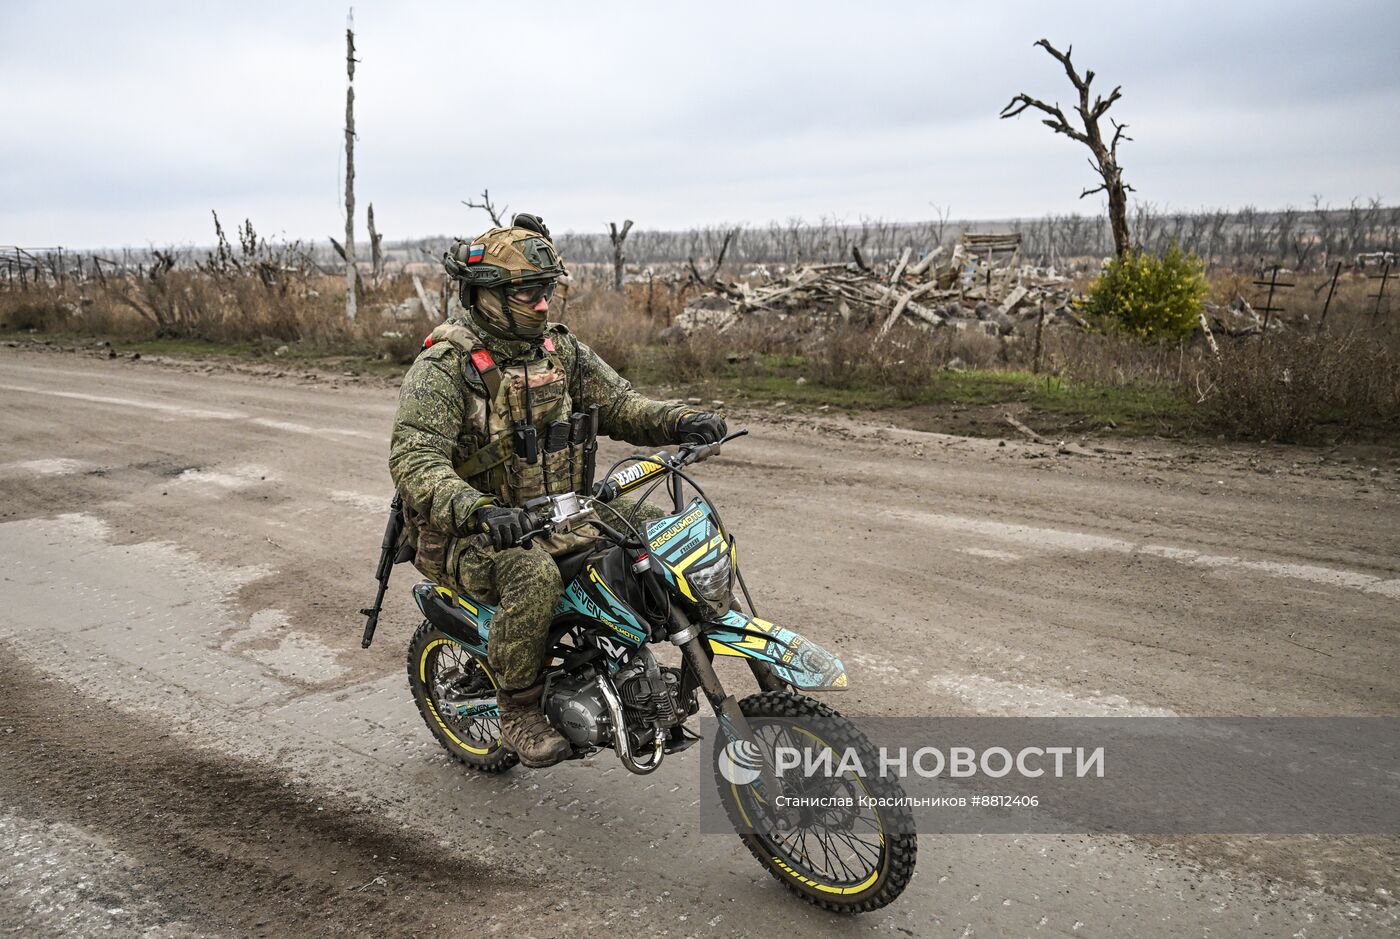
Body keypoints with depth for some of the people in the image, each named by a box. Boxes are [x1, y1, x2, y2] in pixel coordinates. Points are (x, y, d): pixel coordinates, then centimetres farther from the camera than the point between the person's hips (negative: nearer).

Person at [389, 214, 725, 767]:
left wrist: (678, 421, -13)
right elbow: (414, 459, -26)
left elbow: (616, 402, 8)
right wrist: (477, 511, -44)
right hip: (473, 536, -6)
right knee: (533, 574, -38)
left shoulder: (559, 348, 6)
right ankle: (519, 715, -15)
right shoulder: (445, 365, -16)